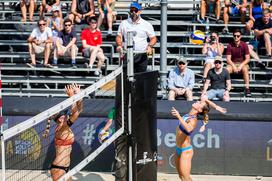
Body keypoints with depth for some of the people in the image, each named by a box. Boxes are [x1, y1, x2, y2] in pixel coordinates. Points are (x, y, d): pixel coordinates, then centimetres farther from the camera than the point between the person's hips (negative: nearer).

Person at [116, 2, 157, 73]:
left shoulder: (147, 25, 7)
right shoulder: (124, 23, 12)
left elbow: (153, 38, 10)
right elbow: (119, 36, 16)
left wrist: (149, 46, -10)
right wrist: (119, 45, -4)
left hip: (142, 56, 0)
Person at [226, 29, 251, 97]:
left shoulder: (244, 45, -6)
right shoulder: (230, 45, -4)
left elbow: (247, 59, -7)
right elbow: (228, 59, -6)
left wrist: (241, 65, -22)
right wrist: (233, 66, -23)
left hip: (242, 63, -1)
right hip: (232, 63, 1)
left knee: (245, 69, -35)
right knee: (227, 69, -32)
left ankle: (247, 89, -36)